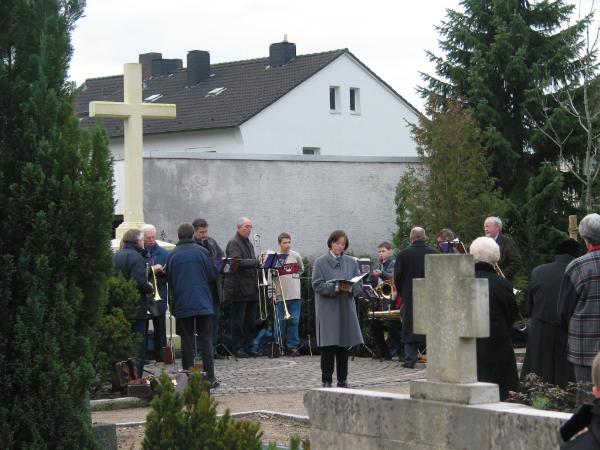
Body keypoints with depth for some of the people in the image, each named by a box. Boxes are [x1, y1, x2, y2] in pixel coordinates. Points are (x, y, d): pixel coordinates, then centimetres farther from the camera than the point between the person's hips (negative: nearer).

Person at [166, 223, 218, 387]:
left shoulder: (172, 255, -1)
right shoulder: (201, 252, -5)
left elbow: (169, 280, 5)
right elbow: (212, 275, -1)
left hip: (182, 304, 1)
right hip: (203, 303, -1)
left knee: (187, 342, 5)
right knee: (206, 339, 3)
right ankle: (210, 377, -1)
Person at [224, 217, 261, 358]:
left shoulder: (249, 244, 21)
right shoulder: (233, 243, -8)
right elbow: (238, 262, -22)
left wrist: (259, 263, 10)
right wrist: (257, 262, -24)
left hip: (251, 288, 9)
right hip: (239, 288, -9)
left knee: (250, 321, 9)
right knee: (238, 320, -3)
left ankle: (248, 347, 14)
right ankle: (237, 348, 1)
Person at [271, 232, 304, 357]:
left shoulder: (296, 256, 4)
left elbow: (301, 270, 23)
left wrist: (294, 276, 9)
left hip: (294, 295, 2)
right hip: (280, 295, -2)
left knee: (294, 321, 1)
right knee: (281, 322, 1)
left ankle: (293, 346, 6)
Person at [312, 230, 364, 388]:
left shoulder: (351, 262, 10)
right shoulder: (321, 262, 0)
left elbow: (359, 285, 7)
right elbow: (318, 285, -9)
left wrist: (350, 288, -15)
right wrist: (337, 287, -21)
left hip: (346, 308, 4)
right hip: (327, 309, -4)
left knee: (344, 345, 6)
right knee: (328, 346, -5)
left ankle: (342, 380, 14)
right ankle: (326, 380, 3)